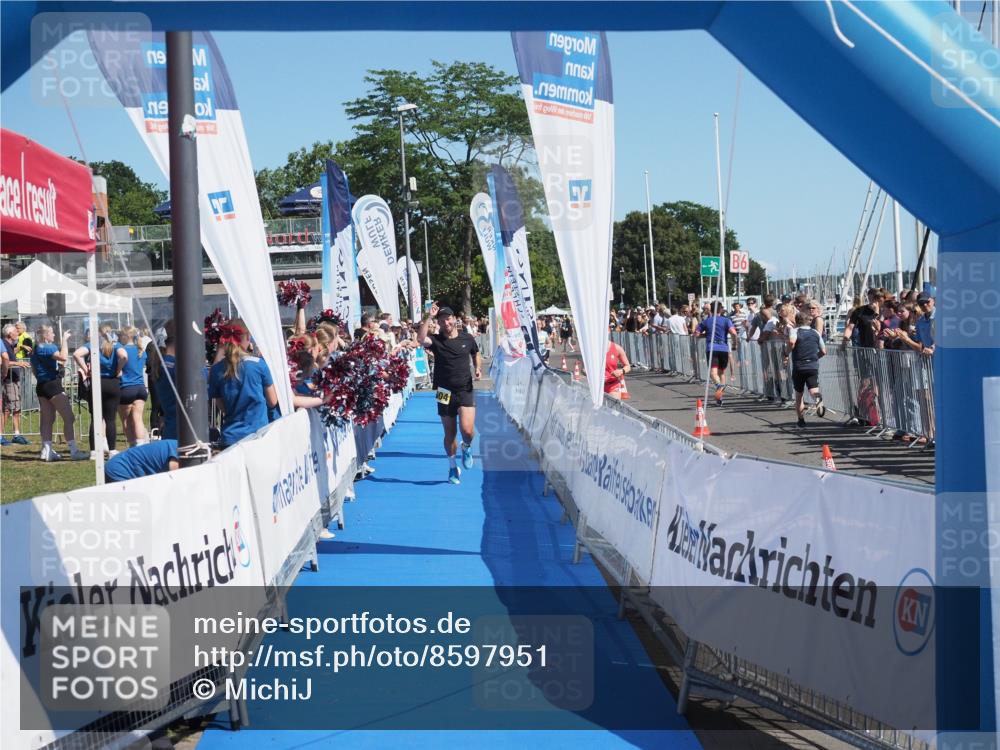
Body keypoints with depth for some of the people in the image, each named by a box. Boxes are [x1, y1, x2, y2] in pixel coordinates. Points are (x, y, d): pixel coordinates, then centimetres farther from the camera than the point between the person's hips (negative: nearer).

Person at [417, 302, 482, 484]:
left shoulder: (467, 339, 3)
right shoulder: (436, 340, -3)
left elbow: (476, 354, 22)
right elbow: (420, 338, -25)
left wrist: (478, 368, 3)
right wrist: (428, 317, -27)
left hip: (465, 390, -1)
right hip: (445, 393, 1)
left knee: (467, 430, -18)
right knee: (450, 434, 9)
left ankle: (467, 448, 17)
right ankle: (453, 467, 27)